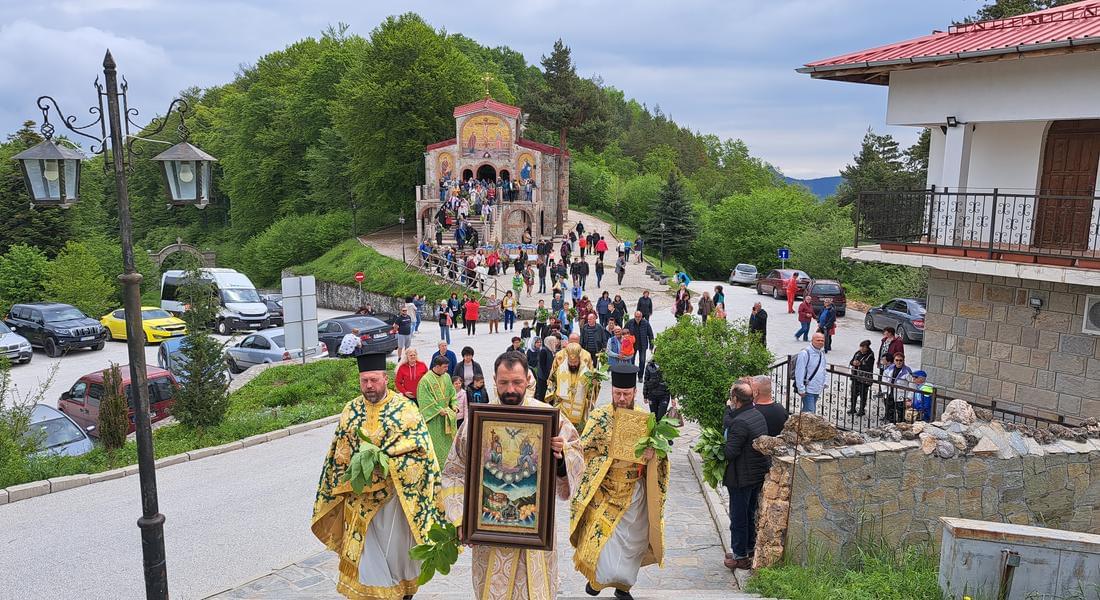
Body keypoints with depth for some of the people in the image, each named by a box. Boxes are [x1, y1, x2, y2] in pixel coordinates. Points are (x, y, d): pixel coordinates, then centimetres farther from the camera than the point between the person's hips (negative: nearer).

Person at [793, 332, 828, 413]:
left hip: (817, 390, 8)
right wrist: (801, 389, -19)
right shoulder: (805, 353, -16)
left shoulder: (822, 353, 9)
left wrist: (824, 383, 19)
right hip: (808, 389, -8)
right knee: (809, 412, -10)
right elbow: (799, 373, -18)